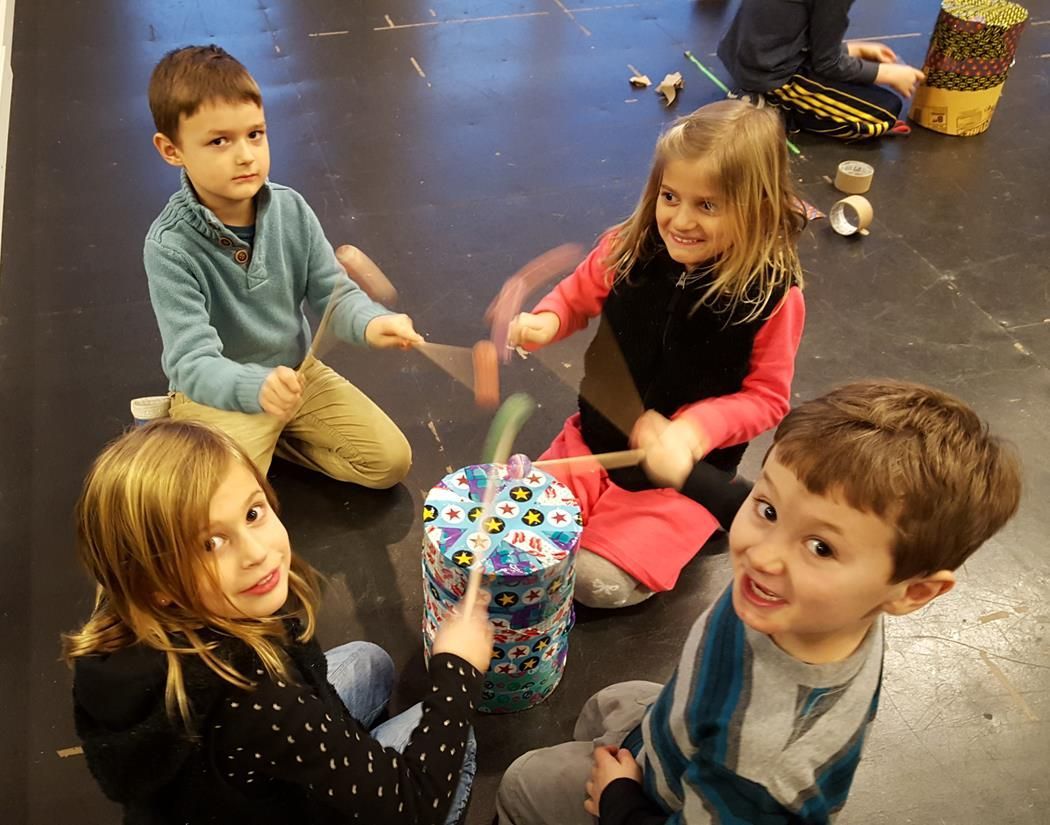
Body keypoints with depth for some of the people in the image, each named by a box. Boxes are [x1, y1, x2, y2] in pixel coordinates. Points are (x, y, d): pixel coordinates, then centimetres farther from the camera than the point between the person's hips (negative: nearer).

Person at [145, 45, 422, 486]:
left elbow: (334, 293, -6)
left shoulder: (291, 209, -12)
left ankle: (274, 436, 15)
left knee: (390, 461, 1)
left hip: (297, 372, 5)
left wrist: (370, 323, -30)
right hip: (219, 395, -4)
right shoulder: (170, 247, -26)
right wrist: (257, 387, -51)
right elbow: (191, 362, -30)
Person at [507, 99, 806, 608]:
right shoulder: (629, 250, -11)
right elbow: (578, 295, 8)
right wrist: (545, 322, -14)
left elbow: (767, 398, -12)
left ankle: (695, 529, 12)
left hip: (687, 468, -4)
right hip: (597, 438, 4)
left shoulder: (773, 295, -20)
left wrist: (694, 431, -28)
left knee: (600, 582, -13)